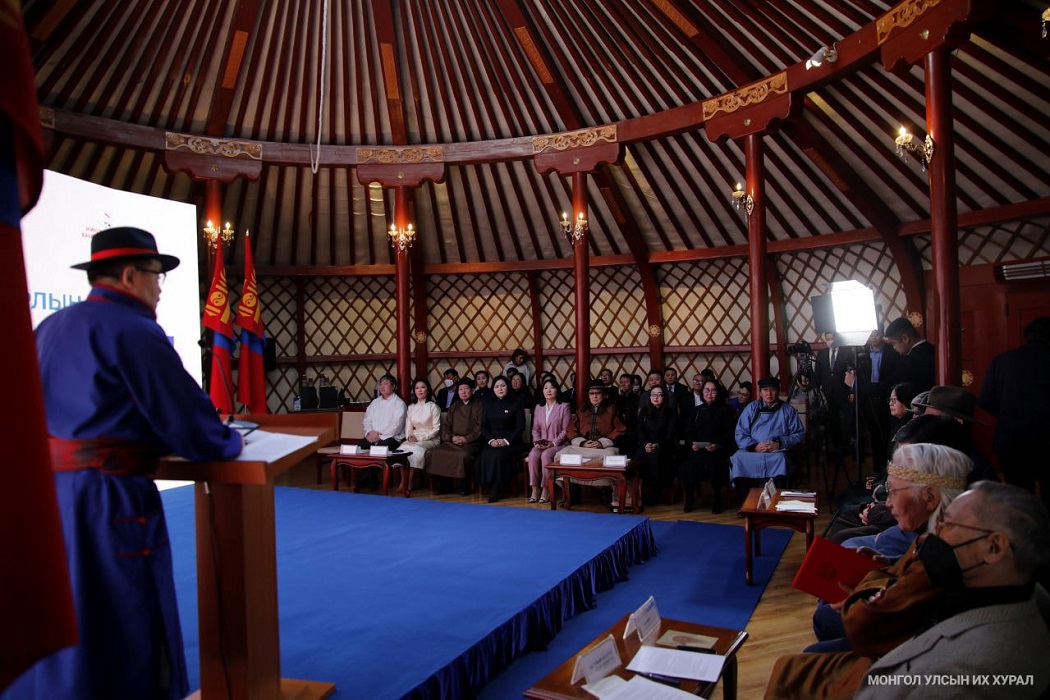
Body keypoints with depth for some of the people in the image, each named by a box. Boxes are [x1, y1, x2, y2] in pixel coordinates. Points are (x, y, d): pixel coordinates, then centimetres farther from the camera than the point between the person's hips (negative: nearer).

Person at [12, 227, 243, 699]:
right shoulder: (132, 331, -12)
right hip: (104, 503, -9)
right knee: (123, 646, 4)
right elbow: (198, 433, -15)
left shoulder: (49, 329, 14)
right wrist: (230, 441, 6)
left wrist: (153, 438, 19)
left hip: (40, 495, 9)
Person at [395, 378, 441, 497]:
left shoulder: (433, 407, -1)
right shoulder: (411, 407, 15)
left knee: (415, 449, -34)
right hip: (414, 439, 4)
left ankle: (408, 485, -27)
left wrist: (420, 438, -13)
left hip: (430, 439, -4)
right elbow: (408, 426, 13)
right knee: (401, 449, -28)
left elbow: (436, 429, -5)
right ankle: (403, 482, -27)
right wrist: (409, 436, -9)